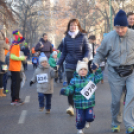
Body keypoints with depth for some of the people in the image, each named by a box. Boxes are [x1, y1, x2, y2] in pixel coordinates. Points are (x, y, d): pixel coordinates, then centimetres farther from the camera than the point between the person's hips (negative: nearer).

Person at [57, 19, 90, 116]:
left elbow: (87, 50, 2)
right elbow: (64, 52, 15)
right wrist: (59, 64, 13)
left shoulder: (83, 37, -2)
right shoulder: (67, 38, 7)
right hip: (69, 66, 2)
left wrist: (86, 58, -18)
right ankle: (71, 106, -3)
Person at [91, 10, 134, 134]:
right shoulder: (109, 38, -9)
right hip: (115, 73, 1)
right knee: (116, 100, 8)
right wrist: (95, 63, -11)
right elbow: (101, 53, 6)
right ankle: (115, 123, 30)